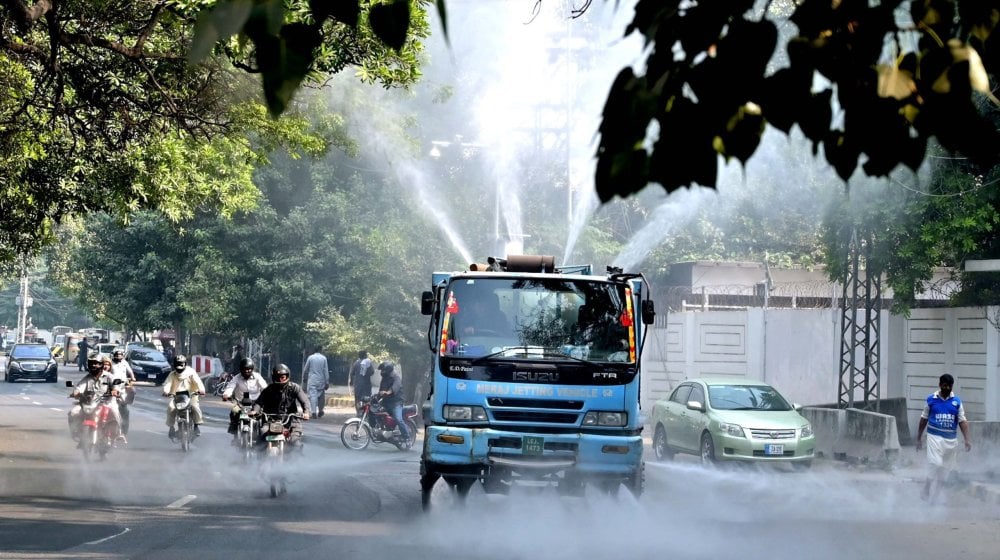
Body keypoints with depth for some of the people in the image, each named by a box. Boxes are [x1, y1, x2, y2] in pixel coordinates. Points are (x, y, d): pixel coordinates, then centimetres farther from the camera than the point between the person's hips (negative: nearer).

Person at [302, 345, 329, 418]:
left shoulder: (310, 357, -1)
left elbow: (306, 369, 5)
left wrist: (304, 377, 21)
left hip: (312, 380, -1)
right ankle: (320, 411, 20)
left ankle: (314, 411, -17)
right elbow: (326, 371, -2)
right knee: (321, 396, 14)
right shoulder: (323, 358, -2)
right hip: (321, 381, 1)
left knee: (313, 395, -5)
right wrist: (327, 382, 1)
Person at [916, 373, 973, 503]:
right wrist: (919, 438, 12)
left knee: (948, 469, 6)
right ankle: (927, 495, -8)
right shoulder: (931, 400, 2)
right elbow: (924, 419, 10)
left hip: (951, 439, 3)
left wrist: (967, 439, -8)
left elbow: (962, 421, 3)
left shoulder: (957, 401, 4)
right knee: (937, 465, -17)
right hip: (935, 437, -3)